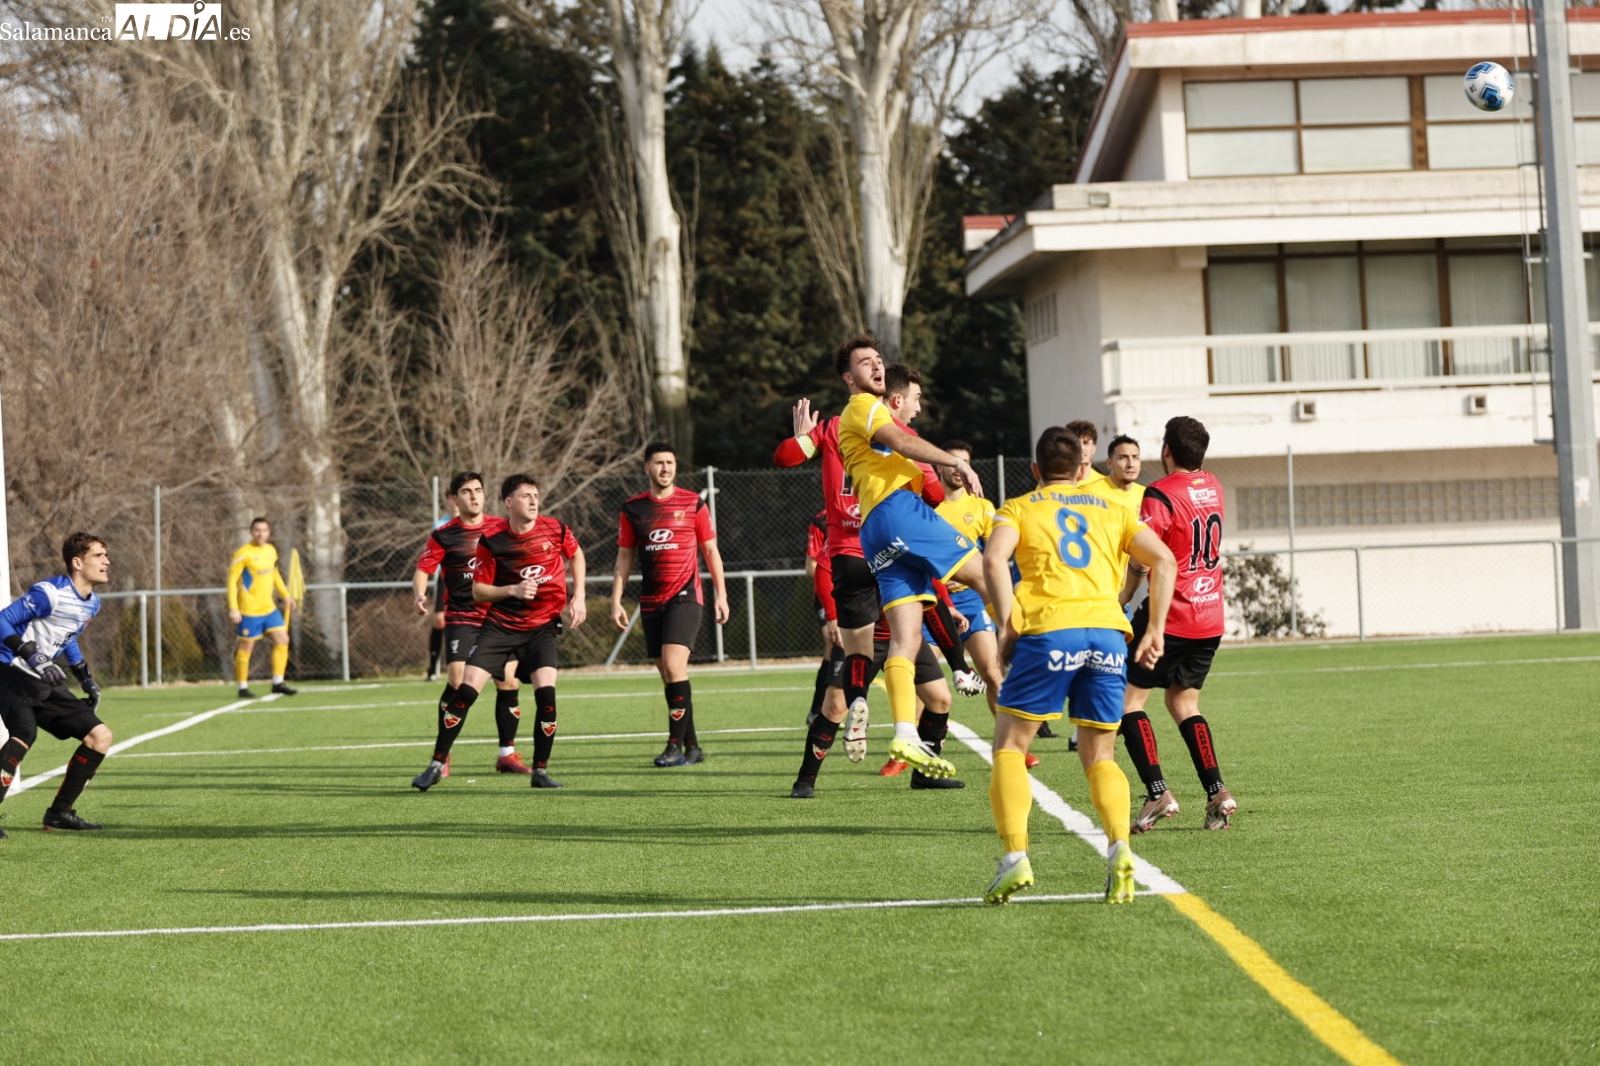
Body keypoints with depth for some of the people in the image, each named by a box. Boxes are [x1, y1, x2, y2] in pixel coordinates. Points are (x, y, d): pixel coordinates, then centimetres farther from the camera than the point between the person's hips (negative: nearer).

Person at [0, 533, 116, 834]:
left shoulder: (92, 603, 10)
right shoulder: (50, 594, -18)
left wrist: (86, 679, 19)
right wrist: (33, 657, -28)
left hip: (45, 683, 9)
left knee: (100, 736, 7)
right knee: (24, 734, -34)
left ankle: (60, 812, 14)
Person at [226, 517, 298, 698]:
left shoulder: (271, 551, 9)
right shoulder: (243, 554, -12)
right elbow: (232, 580, -13)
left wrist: (286, 595, 18)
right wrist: (233, 608, -19)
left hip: (269, 607, 7)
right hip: (249, 610, -7)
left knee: (282, 640, 0)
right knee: (246, 646, 0)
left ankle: (278, 682, 7)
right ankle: (243, 688, 9)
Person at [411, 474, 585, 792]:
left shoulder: (556, 529, -6)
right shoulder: (492, 542, -11)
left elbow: (576, 555, 17)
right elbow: (479, 591, -4)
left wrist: (579, 597, 7)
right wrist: (514, 590, -21)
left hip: (542, 625, 1)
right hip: (500, 624, -1)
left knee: (546, 692, -17)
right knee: (466, 689, -10)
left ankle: (540, 771, -1)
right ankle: (437, 765, 2)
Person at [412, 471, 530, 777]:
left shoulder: (501, 528, 6)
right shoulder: (444, 535, -2)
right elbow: (423, 569, -8)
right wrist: (419, 594, -27)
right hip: (461, 619, -3)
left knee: (509, 684, 1)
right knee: (458, 682, -17)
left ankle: (507, 754, 16)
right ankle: (442, 755, -8)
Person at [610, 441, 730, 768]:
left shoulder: (693, 504, 1)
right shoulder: (633, 509, 8)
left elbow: (711, 550, 7)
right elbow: (624, 557, 12)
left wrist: (720, 594, 1)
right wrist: (616, 600, 5)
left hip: (684, 597, -4)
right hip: (651, 602, 4)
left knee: (674, 667, -18)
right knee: (667, 675, 5)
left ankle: (676, 745, -15)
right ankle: (692, 747, 13)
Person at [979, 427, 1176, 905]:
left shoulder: (1018, 508, 16)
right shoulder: (1111, 509, 24)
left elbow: (994, 559, -5)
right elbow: (1163, 560, 11)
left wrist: (1006, 623, -3)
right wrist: (1155, 630, 11)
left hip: (1049, 631, -3)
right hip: (1107, 630, 3)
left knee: (1009, 745, 8)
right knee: (1099, 756, 13)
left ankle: (1015, 857, -8)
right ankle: (1119, 849, -12)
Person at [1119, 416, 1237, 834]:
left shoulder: (1161, 495, -13)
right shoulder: (1212, 486, 10)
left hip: (1170, 616, -7)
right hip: (1211, 617, 7)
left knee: (1128, 697, -1)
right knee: (1184, 702, 17)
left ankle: (1157, 793, -13)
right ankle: (1217, 792, 3)